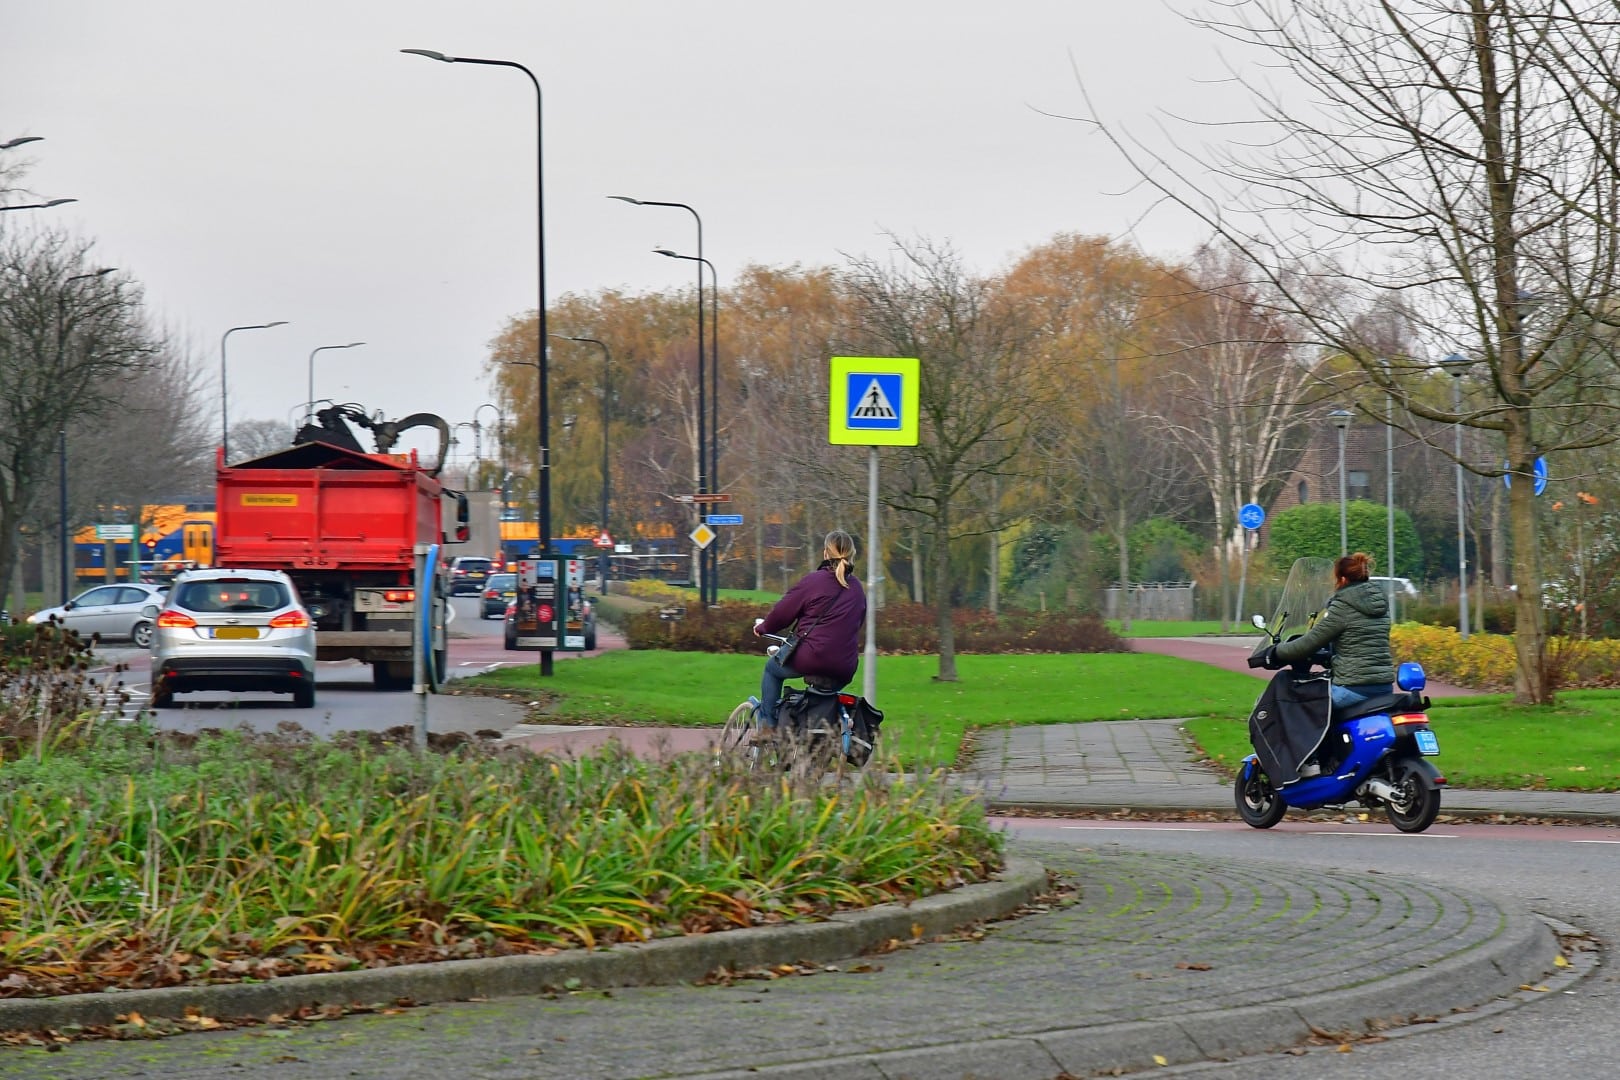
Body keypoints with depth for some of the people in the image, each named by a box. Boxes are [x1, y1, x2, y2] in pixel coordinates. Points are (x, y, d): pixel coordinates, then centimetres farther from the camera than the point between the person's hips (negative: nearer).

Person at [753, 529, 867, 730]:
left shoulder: (814, 580, -7)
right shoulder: (857, 588, 10)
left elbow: (781, 613, -1)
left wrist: (762, 628, 19)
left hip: (812, 660, -5)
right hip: (845, 671, 5)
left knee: (773, 668, 22)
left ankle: (767, 726, 16)